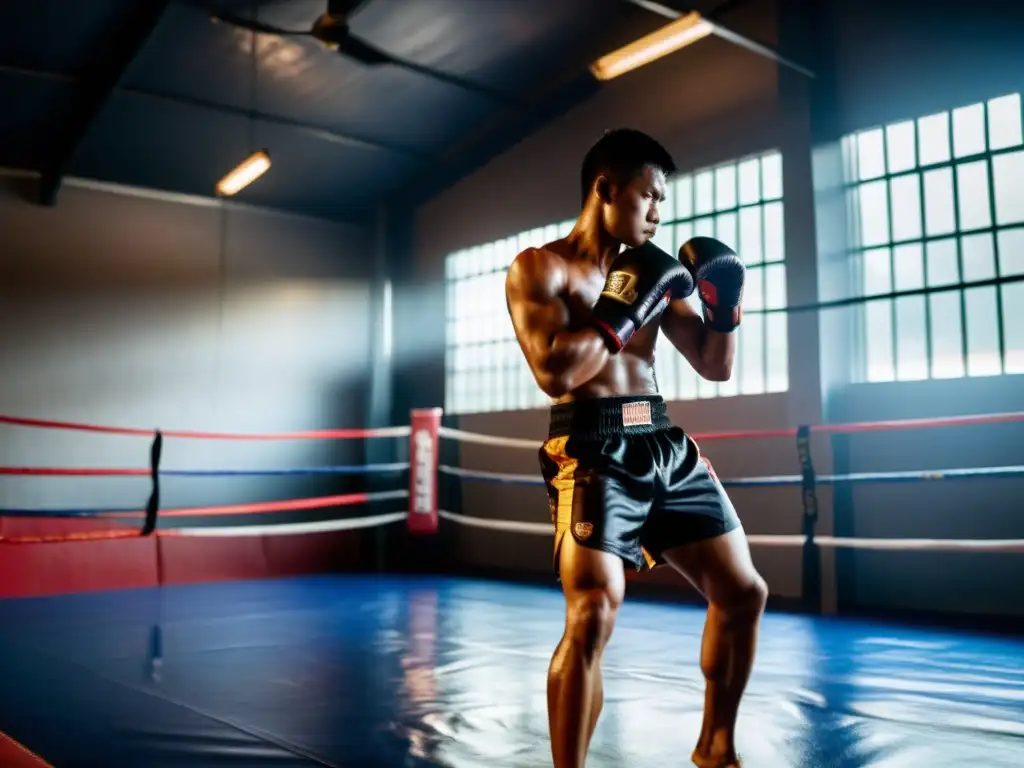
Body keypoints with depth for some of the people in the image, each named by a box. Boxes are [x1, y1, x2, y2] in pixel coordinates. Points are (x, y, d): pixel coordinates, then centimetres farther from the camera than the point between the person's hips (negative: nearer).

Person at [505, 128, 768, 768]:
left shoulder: (649, 269, 16)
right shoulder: (541, 269, -2)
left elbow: (716, 366, 18)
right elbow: (555, 372, -17)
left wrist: (725, 302, 2)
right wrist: (626, 308, -14)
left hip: (666, 447, 7)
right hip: (594, 452, -7)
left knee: (744, 593, 10)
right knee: (594, 615, -22)